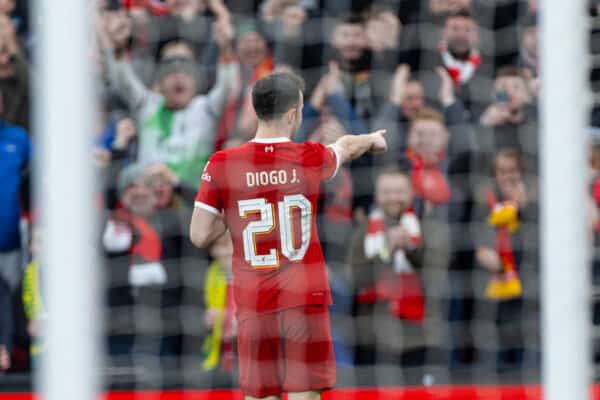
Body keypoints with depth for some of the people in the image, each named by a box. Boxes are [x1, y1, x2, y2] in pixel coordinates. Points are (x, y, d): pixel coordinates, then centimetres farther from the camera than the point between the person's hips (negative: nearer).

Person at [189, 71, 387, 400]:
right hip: (305, 298, -1)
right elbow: (346, 147, 21)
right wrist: (373, 139, 43)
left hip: (252, 303, 1)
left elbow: (200, 236, -5)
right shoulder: (311, 159, -3)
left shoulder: (222, 165, -5)